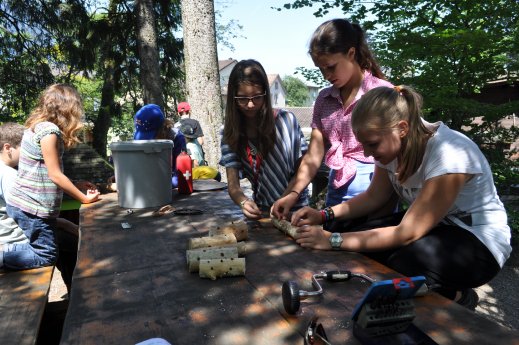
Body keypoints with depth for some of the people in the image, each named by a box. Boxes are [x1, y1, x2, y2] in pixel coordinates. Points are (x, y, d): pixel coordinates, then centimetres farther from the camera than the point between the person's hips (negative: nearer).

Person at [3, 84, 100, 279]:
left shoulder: (37, 126, 11)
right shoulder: (49, 130, -18)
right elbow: (55, 175, -17)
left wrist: (79, 186, 12)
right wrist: (84, 198, -9)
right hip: (32, 208, -9)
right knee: (46, 256, 3)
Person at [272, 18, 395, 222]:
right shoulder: (324, 99, 6)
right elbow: (313, 157, 4)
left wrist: (385, 209, -14)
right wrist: (293, 193, -9)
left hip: (371, 190, -4)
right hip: (336, 190, 5)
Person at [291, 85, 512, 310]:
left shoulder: (448, 155, -32)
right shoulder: (393, 144, -10)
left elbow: (407, 233, -30)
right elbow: (373, 197, 1)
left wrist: (333, 240, -31)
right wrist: (325, 215, -15)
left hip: (479, 240, -7)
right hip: (432, 226, 7)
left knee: (406, 262, -35)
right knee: (355, 250, -15)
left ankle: (458, 298, -1)